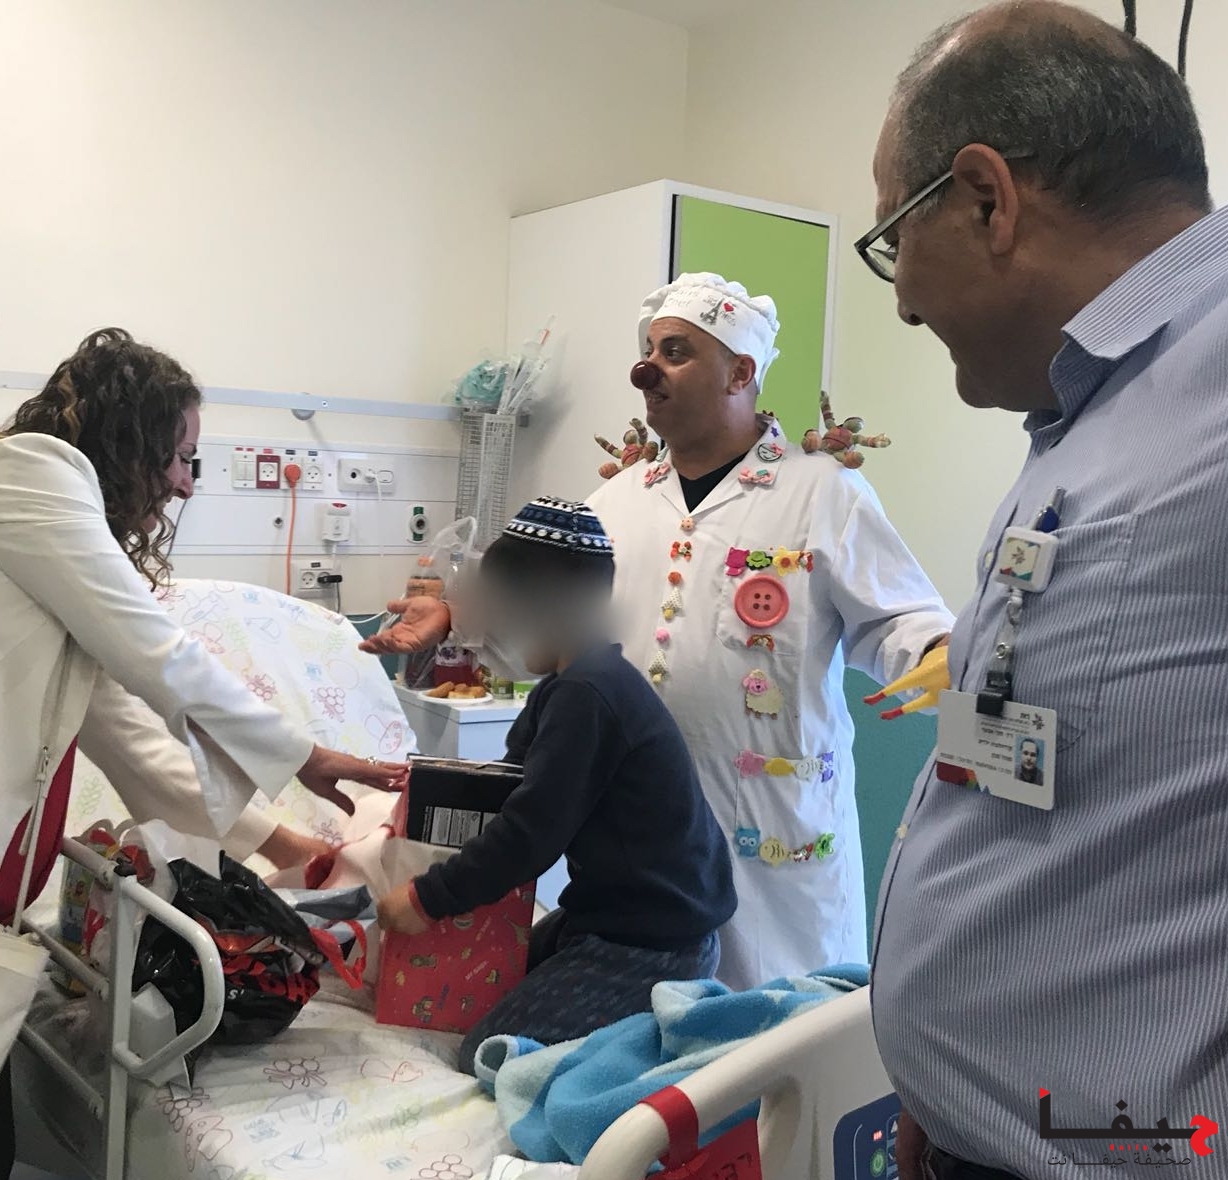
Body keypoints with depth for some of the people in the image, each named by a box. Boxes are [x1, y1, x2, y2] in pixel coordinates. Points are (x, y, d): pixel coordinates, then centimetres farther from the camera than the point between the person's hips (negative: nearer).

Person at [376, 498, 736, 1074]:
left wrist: (427, 899, -14)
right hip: (618, 915, 10)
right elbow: (513, 782, 18)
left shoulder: (585, 693, -23)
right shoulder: (588, 677, 9)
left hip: (652, 944, -10)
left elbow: (532, 831, -23)